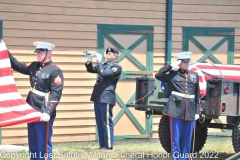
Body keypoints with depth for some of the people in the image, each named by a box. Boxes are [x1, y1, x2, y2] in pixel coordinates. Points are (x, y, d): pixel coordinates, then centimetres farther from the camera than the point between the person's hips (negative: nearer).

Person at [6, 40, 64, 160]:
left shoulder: (55, 71, -12)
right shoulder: (34, 66, 11)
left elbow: (56, 94, -17)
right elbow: (19, 67, 25)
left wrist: (48, 112, -25)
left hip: (44, 113, -8)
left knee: (43, 146, -3)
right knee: (33, 145, 13)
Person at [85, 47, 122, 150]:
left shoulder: (117, 67, -6)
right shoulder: (104, 64, 18)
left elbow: (103, 74, -19)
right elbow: (90, 70, 23)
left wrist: (99, 61, -12)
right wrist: (89, 62, 5)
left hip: (106, 98, -8)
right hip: (98, 98, 8)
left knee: (106, 122, -6)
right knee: (99, 122, 9)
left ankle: (108, 145, -2)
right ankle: (102, 145, 14)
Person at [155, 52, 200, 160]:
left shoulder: (194, 75, 13)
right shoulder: (172, 74, 2)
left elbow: (197, 95, 13)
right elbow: (158, 75, -15)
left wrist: (197, 111, 7)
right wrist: (171, 65, -13)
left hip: (190, 112, 4)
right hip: (176, 110, -4)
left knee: (187, 141, 8)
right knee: (176, 140, -2)